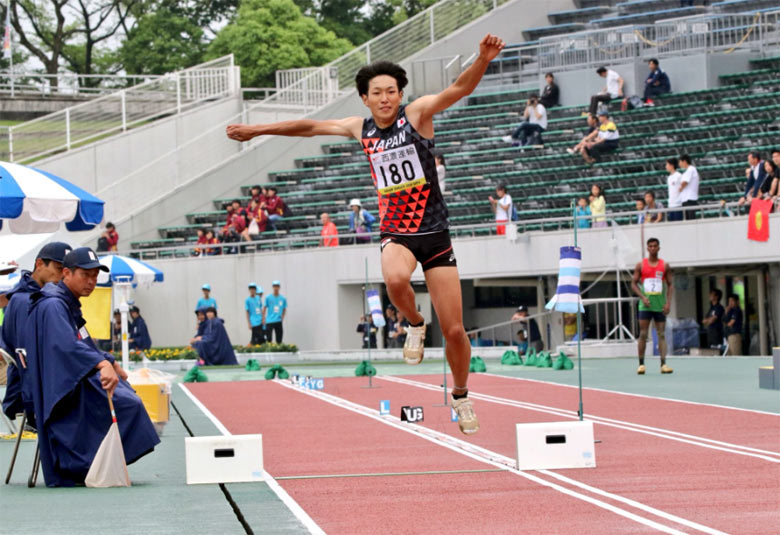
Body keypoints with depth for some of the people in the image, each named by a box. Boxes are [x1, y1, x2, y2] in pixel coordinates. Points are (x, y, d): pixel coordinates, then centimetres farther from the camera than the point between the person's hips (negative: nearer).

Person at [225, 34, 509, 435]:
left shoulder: (417, 113, -6)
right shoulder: (361, 129, 6)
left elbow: (460, 88, -21)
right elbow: (310, 126, 17)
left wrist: (483, 59, -41)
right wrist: (256, 130, 23)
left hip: (435, 233, -2)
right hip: (395, 233, 2)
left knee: (454, 329, -2)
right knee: (395, 279, -36)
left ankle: (461, 395, 24)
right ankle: (415, 324, -3)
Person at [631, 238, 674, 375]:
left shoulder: (664, 266, 7)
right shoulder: (640, 265, 5)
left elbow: (670, 285, 8)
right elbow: (634, 283, 5)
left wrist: (668, 302, -3)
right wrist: (642, 297, -10)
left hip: (660, 306, 1)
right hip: (645, 305, -1)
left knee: (661, 334, -2)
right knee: (643, 334, -3)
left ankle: (663, 364, -6)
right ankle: (641, 364, 1)